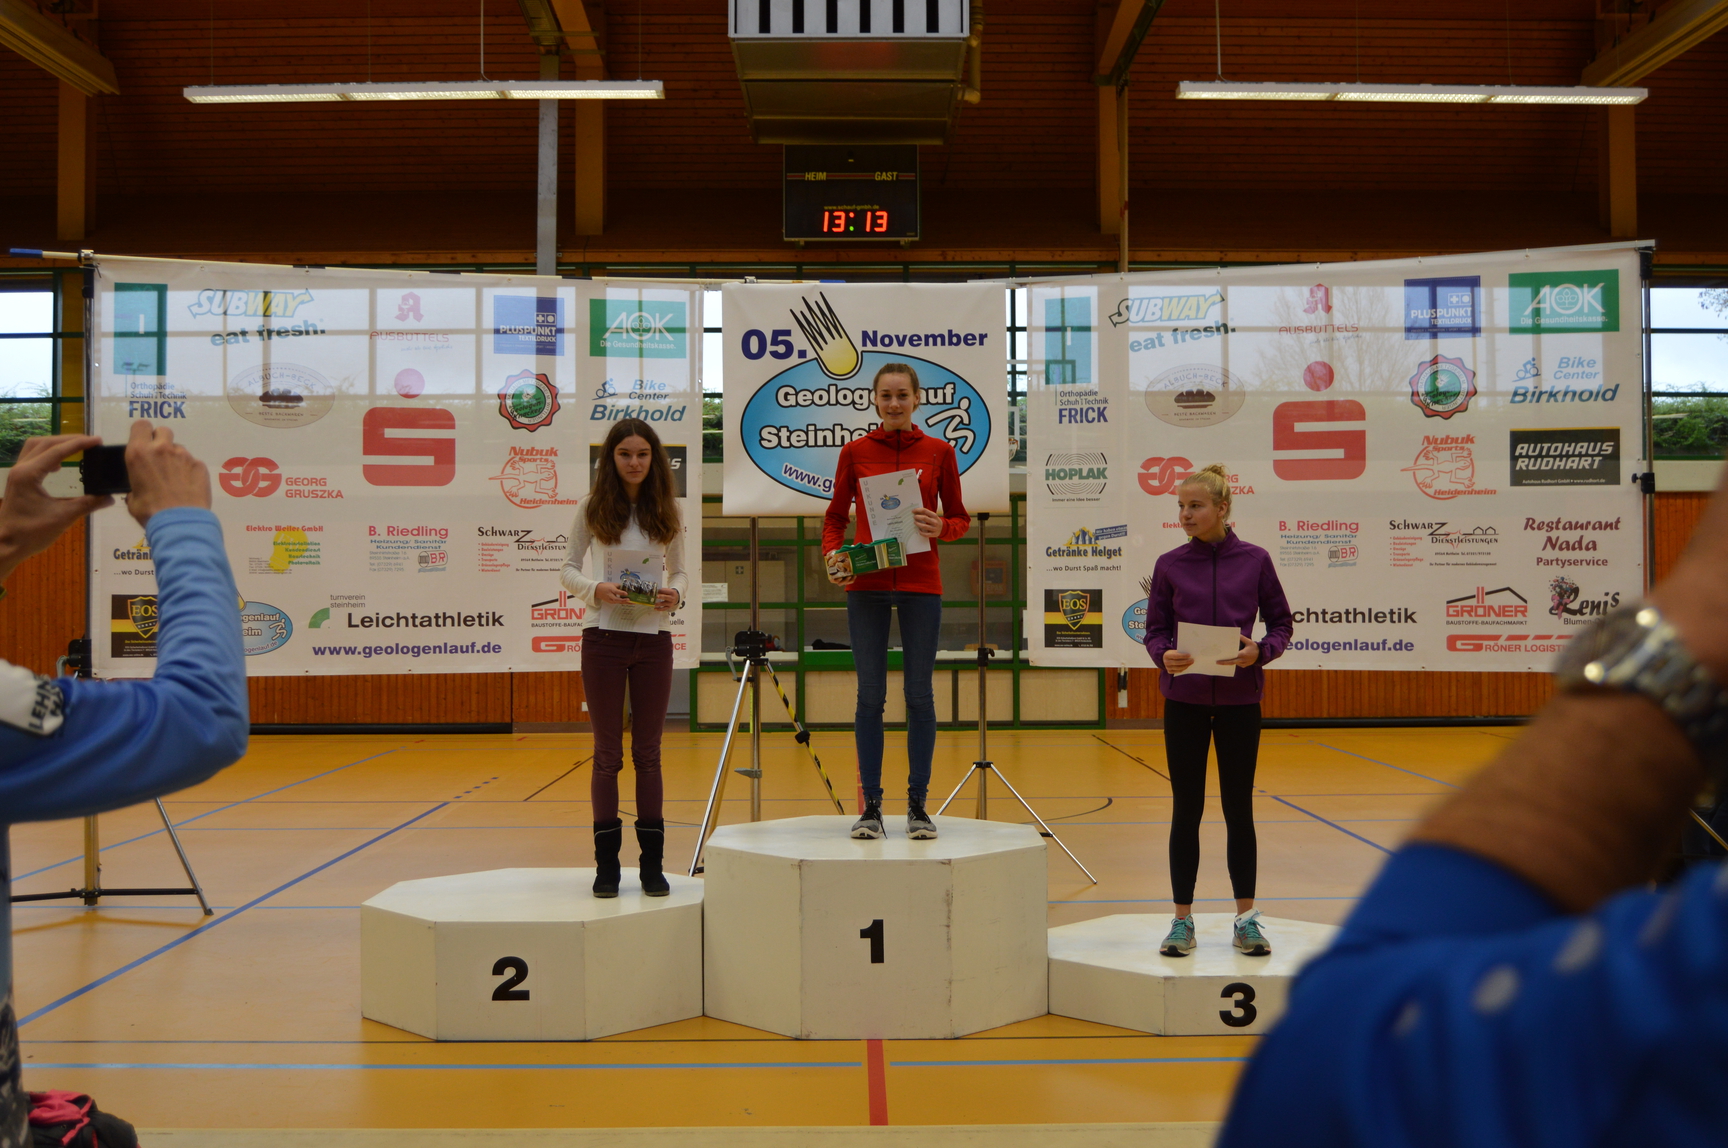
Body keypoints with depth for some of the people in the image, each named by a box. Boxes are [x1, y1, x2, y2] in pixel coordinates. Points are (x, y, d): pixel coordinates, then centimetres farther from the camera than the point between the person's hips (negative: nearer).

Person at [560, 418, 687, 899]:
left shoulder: (667, 510, 5)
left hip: (653, 639, 1)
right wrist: (595, 589, -17)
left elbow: (680, 570, 10)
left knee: (648, 753, 6)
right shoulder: (592, 507, 1)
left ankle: (653, 863, 13)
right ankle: (606, 864, 10)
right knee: (607, 754, 3)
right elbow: (568, 568, 3)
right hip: (603, 637, -1)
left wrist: (675, 593, -13)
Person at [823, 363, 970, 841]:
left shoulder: (938, 452, 4)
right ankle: (870, 806, 9)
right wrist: (832, 555, -10)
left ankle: (918, 806, 11)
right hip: (866, 585, 0)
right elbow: (835, 516, 10)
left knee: (919, 694, 2)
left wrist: (941, 528, -14)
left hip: (920, 584, 0)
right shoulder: (855, 452, 5)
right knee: (870, 694, 2)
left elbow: (960, 518, 8)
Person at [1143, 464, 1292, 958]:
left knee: (1239, 809, 6)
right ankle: (1182, 920, 13)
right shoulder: (1169, 565, 1)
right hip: (1184, 699, 0)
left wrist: (1260, 652, -15)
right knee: (1186, 810, 5)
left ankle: (1246, 919, 16)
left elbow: (1281, 623, 5)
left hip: (1239, 699, 0)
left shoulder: (1254, 560, 0)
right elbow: (1154, 630, 4)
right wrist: (1164, 656, -17)